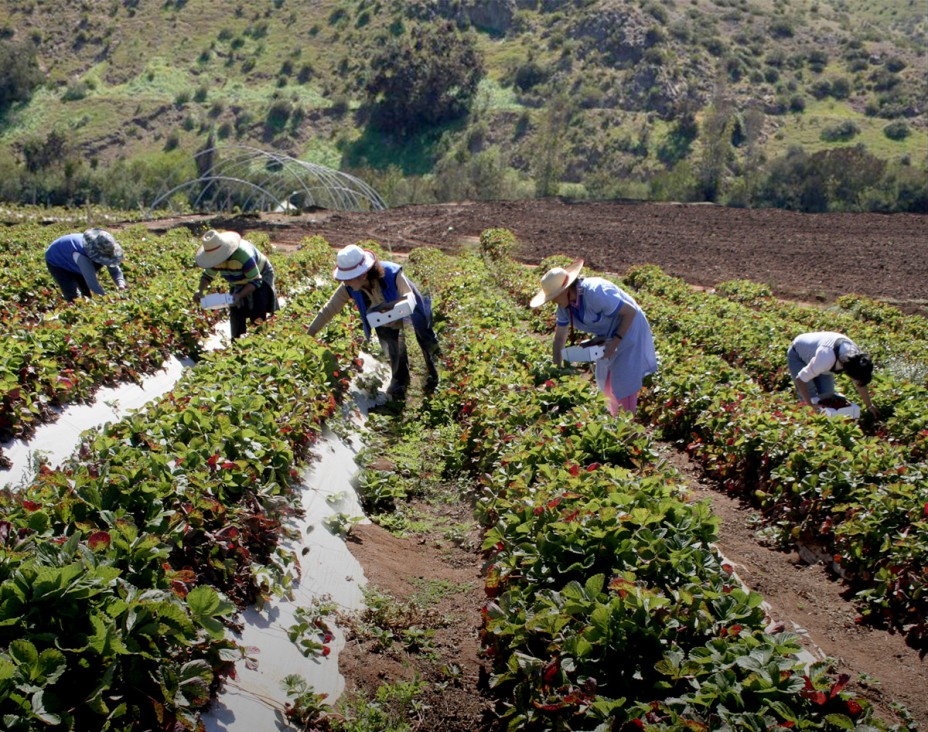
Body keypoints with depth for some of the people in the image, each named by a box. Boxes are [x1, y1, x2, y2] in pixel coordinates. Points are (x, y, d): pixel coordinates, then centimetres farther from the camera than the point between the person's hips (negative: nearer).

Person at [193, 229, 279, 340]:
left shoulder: (243, 254, -40)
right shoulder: (215, 256, -19)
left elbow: (256, 281, -33)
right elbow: (207, 276, -3)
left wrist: (240, 295, -47)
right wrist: (201, 290, -25)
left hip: (260, 276, -6)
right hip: (238, 284, 6)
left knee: (258, 315, -19)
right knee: (235, 314, -1)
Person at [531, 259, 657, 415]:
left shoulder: (595, 293, -34)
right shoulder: (565, 305, -9)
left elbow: (631, 311, -27)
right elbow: (559, 337, -1)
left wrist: (615, 341, -27)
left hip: (628, 330, -8)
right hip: (608, 336, 8)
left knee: (624, 385, -7)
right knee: (605, 382, 16)